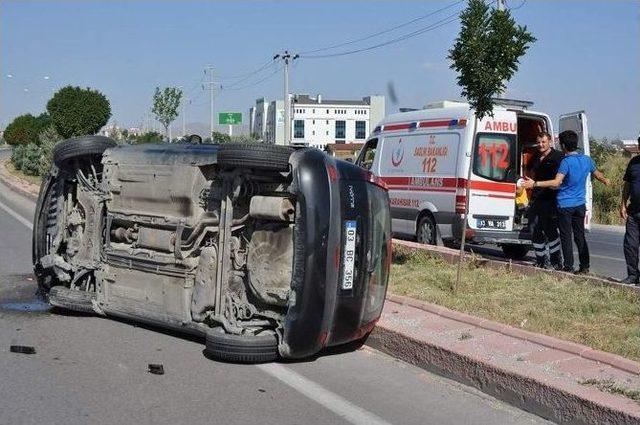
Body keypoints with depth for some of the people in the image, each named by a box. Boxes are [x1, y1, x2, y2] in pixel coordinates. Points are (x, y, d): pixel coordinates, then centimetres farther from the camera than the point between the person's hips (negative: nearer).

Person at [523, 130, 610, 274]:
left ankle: (569, 266, 4)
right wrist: (605, 180, 45)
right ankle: (585, 267, 13)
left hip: (565, 204, -6)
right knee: (580, 235, 12)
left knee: (566, 236, 2)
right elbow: (599, 175, 22)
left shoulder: (566, 161, -16)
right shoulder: (587, 160, 5)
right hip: (580, 204, 6)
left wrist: (535, 184, -25)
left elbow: (556, 183, -25)